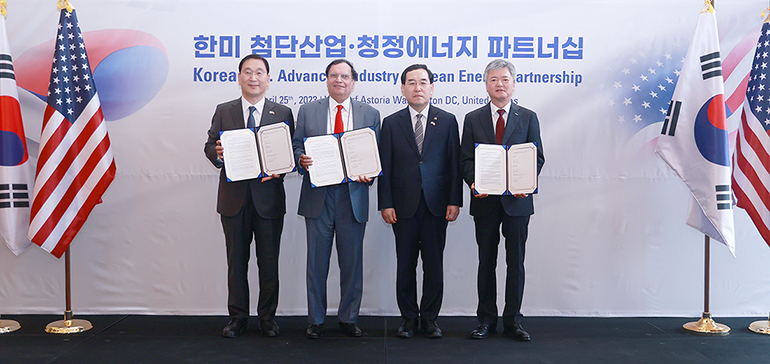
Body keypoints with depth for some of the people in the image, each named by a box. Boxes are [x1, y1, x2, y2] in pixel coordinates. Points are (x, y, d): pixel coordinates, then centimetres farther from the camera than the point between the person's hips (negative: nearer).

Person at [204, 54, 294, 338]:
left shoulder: (283, 113, 5)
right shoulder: (223, 112, 8)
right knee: (236, 261, 9)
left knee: (269, 262, 6)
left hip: (269, 198, -1)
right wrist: (217, 153, -15)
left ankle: (267, 317, 21)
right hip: (234, 198, 1)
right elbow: (209, 146, 8)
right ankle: (238, 317, 22)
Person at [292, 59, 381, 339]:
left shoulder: (370, 114, 9)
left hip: (353, 197, 0)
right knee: (317, 261, 6)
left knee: (352, 262, 7)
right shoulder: (307, 111, 10)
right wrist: (302, 160, -13)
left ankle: (348, 318, 23)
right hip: (318, 196, 0)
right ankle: (315, 320, 20)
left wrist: (369, 175, -12)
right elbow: (296, 146, 9)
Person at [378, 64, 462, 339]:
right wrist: (385, 203, -3)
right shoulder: (391, 123, 6)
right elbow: (385, 167, 3)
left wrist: (454, 201, -3)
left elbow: (454, 163, 4)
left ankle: (430, 317, 19)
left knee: (434, 265, 5)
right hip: (404, 206, 0)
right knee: (405, 265, 6)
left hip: (437, 207, 0)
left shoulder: (447, 121, 6)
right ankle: (408, 317, 20)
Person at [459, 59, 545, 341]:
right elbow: (465, 159, 5)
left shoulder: (528, 118, 7)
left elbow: (537, 157, 3)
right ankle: (486, 320, 18)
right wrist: (474, 182, -14)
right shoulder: (472, 119, 8)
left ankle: (513, 321, 16)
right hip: (485, 201, 1)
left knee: (516, 263, 5)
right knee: (486, 262, 8)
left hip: (517, 201, 0)